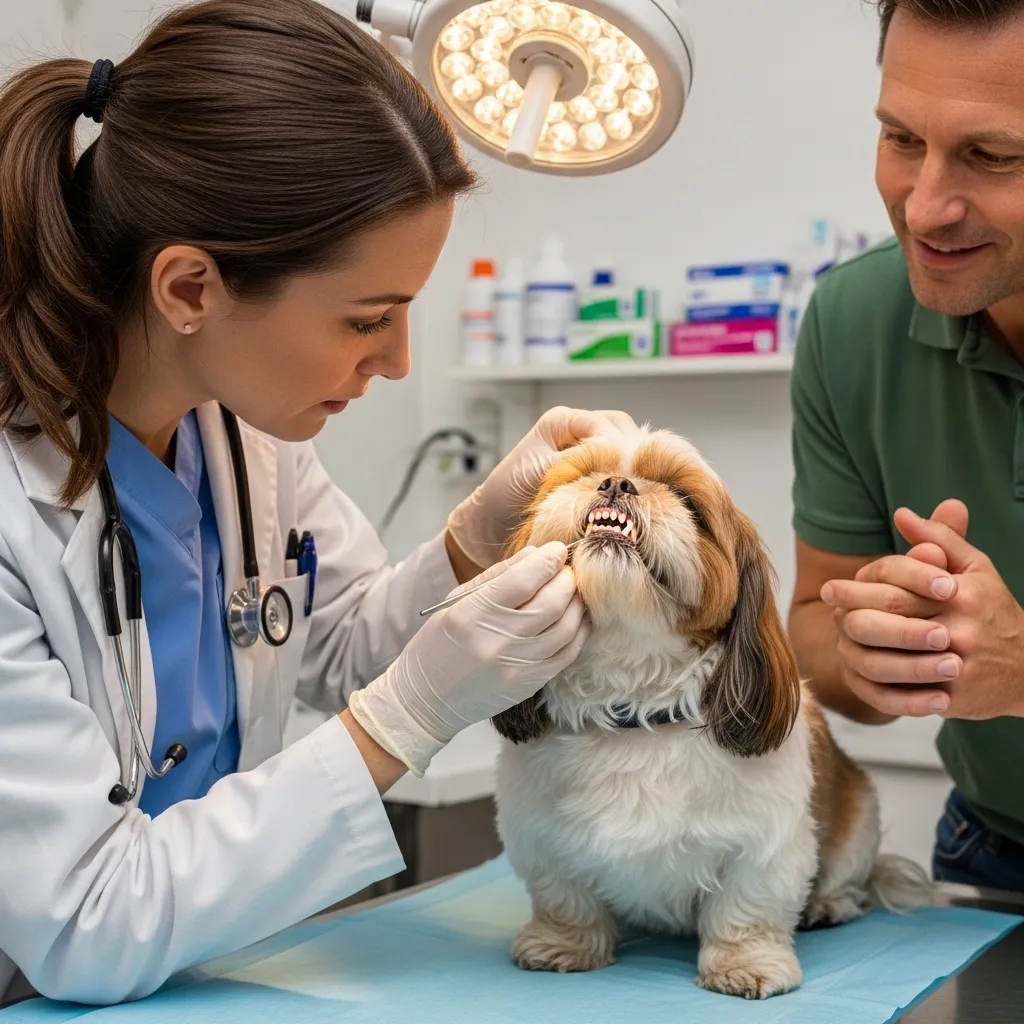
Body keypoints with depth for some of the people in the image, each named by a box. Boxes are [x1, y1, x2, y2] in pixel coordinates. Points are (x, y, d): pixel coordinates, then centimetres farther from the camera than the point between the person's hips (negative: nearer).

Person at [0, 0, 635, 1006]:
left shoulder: (240, 412, -8)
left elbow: (342, 652, 6)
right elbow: (86, 932, -25)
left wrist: (479, 531, -12)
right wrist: (416, 714, -28)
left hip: (201, 976, 5)